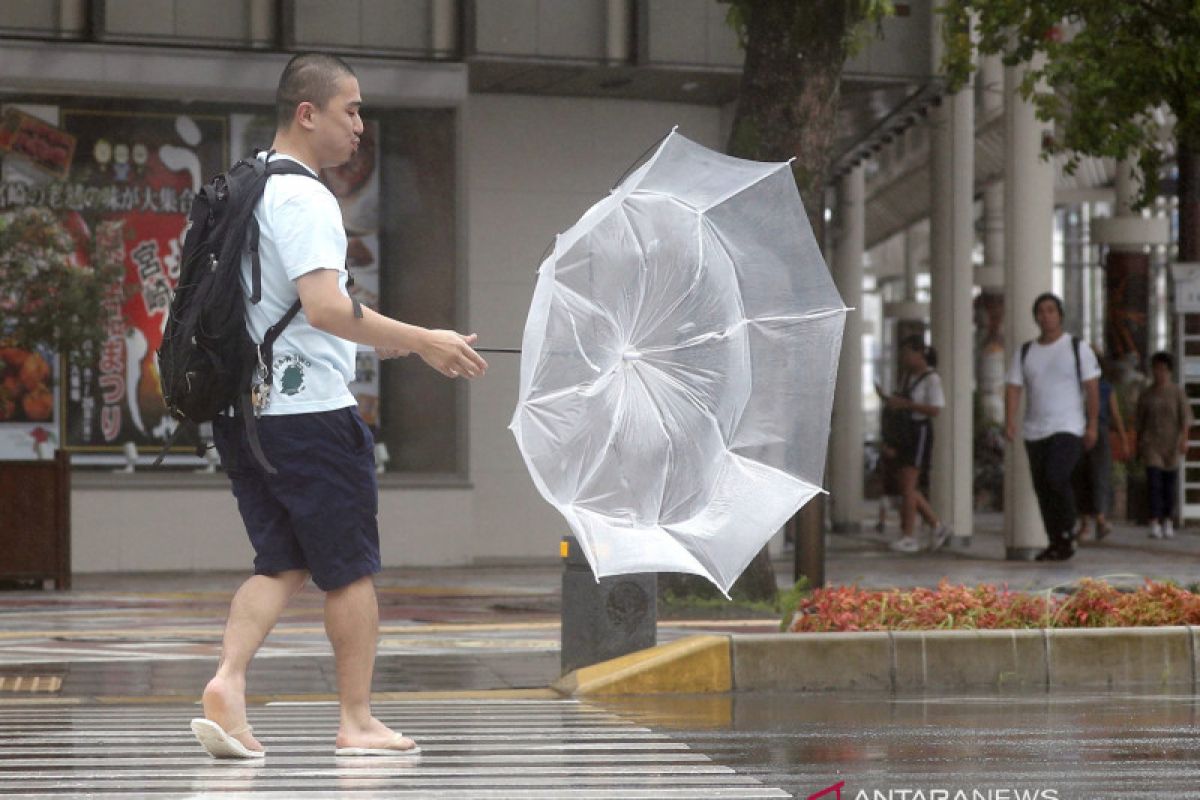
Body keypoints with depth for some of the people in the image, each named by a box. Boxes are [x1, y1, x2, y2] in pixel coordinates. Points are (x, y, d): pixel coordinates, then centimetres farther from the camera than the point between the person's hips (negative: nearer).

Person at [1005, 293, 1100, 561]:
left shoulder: (1078, 348, 1)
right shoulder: (1024, 352, 11)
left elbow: (1092, 388, -1)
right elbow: (1013, 388, 5)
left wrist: (1092, 426, -9)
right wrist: (1010, 420, -11)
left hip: (1068, 428, -5)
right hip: (1035, 431, 5)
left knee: (1056, 478, -23)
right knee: (1042, 488, 4)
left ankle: (1067, 537, -11)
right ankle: (1055, 542, 14)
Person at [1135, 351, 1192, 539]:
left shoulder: (1177, 392, -2)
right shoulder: (1146, 394, 4)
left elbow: (1185, 418, -7)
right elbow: (1140, 421, 12)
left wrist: (1184, 439, -19)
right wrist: (1138, 444, 15)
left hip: (1172, 444, 0)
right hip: (1151, 444, 0)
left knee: (1169, 484, 7)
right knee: (1153, 482, -12)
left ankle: (1168, 523, 21)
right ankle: (1154, 525, -16)